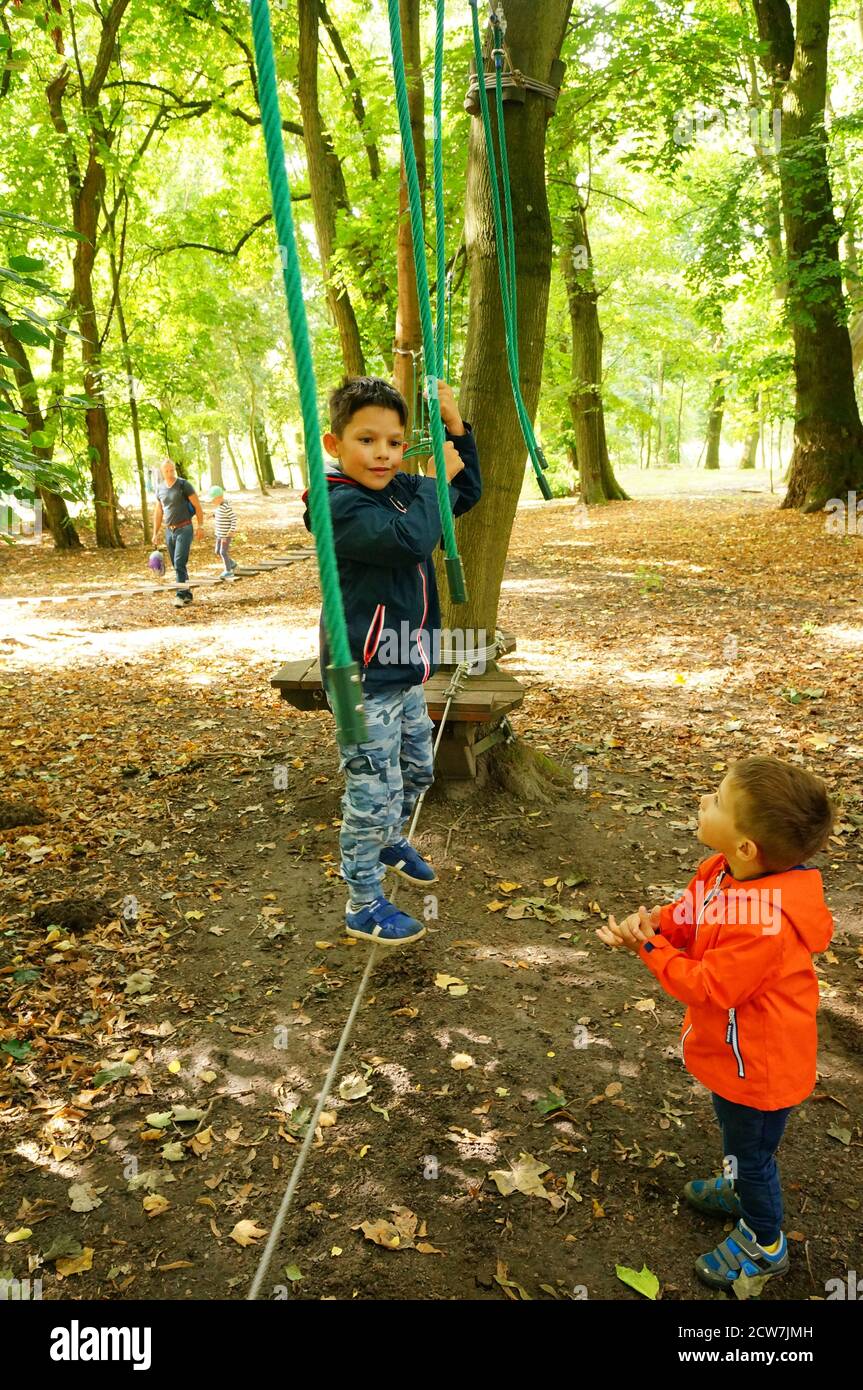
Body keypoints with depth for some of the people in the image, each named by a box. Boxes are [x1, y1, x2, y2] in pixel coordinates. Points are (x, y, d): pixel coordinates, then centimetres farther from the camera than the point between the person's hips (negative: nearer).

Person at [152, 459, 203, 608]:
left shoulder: (184, 484, -5)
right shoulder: (160, 489, 10)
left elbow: (197, 506, -5)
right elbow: (158, 512, 16)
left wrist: (200, 526, -10)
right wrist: (155, 533, 13)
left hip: (184, 529, -6)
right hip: (169, 530, 6)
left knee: (180, 563, -14)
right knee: (176, 565, 8)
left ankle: (182, 596, -12)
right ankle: (188, 594, 17)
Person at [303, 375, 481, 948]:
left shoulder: (402, 488, 7)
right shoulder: (341, 505, -19)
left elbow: (467, 494, 20)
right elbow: (408, 539, -34)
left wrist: (455, 425, 8)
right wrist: (436, 478, -19)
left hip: (405, 669, 9)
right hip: (365, 678, -9)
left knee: (418, 768, 24)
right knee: (374, 789, -2)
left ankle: (391, 842, 50)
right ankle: (365, 906, 14)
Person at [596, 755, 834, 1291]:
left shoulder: (763, 925, -41)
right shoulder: (722, 872, -14)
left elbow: (707, 987, -31)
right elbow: (687, 915, 0)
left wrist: (651, 949, -23)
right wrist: (651, 924, -19)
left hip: (758, 1066, -8)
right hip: (736, 1052, 8)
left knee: (751, 1151, 18)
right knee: (740, 1137, 33)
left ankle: (766, 1244, 43)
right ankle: (743, 1190, 60)